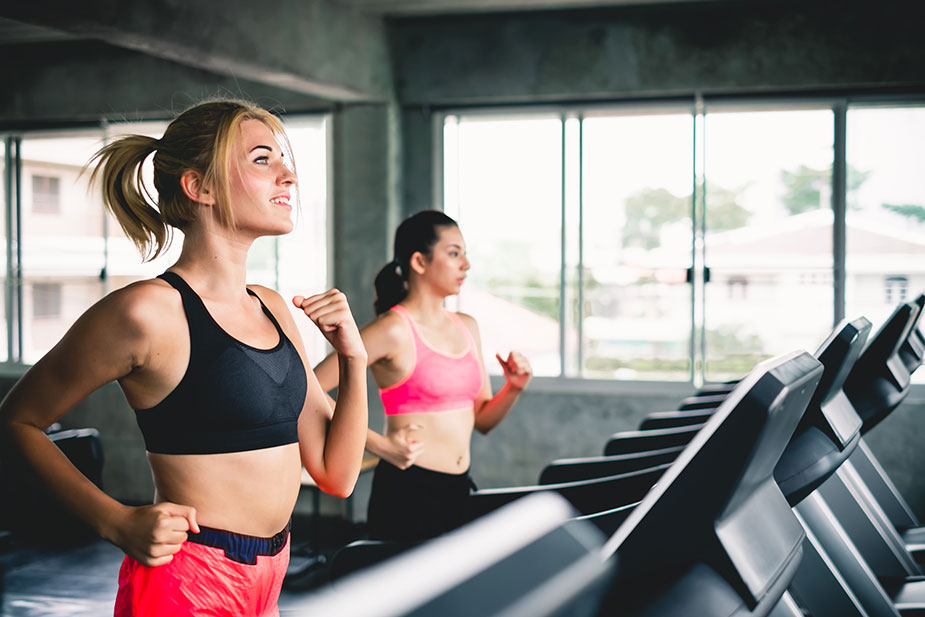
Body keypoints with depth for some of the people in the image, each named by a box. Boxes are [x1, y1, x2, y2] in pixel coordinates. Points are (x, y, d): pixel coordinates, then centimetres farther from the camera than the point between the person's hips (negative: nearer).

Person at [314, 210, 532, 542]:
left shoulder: (467, 327, 12)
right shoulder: (393, 330, -12)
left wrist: (514, 388, -1)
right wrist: (379, 445, -19)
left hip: (459, 490, 8)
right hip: (408, 492, -7)